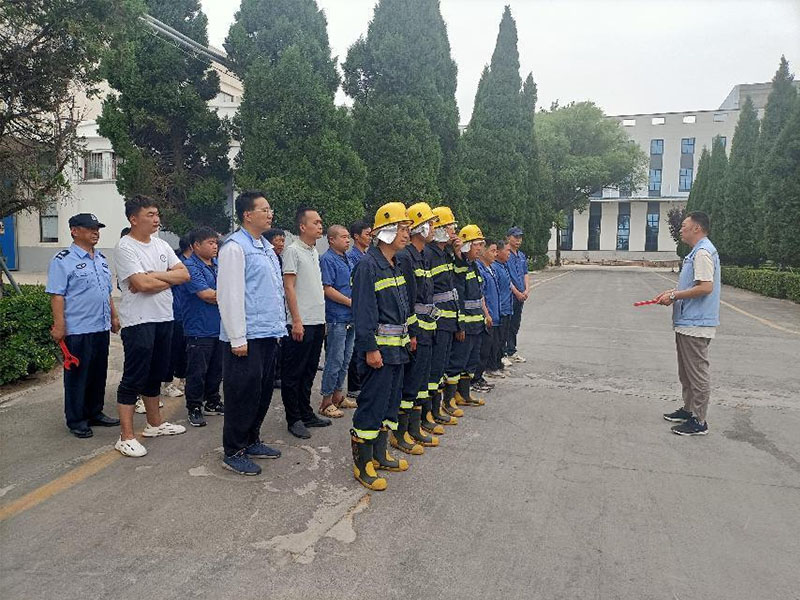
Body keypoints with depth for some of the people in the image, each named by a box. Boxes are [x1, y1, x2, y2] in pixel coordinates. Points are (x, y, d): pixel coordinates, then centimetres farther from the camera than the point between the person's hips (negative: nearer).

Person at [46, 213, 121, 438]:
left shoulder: (101, 258, 14)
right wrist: (59, 325, -19)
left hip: (102, 327, 7)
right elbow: (57, 294, -14)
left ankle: (94, 413, 28)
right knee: (77, 376, 3)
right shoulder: (63, 260, -9)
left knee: (99, 374, 15)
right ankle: (76, 421, 15)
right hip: (78, 330, -7)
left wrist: (114, 316, 19)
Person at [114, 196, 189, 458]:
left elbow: (184, 274, 3)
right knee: (133, 378, -3)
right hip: (138, 321, -7)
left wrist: (155, 276, -12)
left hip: (164, 318, 8)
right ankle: (126, 437, 4)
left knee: (155, 374, 18)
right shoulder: (125, 247, -11)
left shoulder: (161, 245, 11)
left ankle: (154, 423, 32)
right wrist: (169, 280, -5)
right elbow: (141, 284, -22)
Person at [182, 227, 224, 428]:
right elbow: (207, 295, -20)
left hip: (220, 327, 7)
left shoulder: (219, 264, 12)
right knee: (197, 371, 1)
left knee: (217, 368, 16)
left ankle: (213, 402, 30)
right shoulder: (190, 266, -12)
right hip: (200, 329, -7)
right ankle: (194, 408, 13)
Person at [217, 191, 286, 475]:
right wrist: (238, 339, -18)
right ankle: (233, 452, 14)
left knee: (263, 391, 16)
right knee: (243, 393, 0)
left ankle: (251, 441, 32)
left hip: (268, 334, 9)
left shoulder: (266, 247, 16)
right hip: (246, 337, -9)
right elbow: (230, 295, -17)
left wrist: (278, 327, 18)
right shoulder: (235, 247, -12)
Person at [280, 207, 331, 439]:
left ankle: (306, 414, 27)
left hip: (317, 322, 8)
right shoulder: (293, 251, -9)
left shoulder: (314, 252, 15)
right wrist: (297, 321, -18)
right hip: (301, 324, -8)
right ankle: (294, 419, 13)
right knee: (293, 374, 3)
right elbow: (289, 287, -14)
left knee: (308, 372, 16)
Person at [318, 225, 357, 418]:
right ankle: (326, 402, 6)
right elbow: (327, 289, -18)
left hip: (351, 318, 9)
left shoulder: (347, 259, 16)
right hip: (337, 318, -9)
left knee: (345, 359, 14)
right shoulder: (327, 259, -10)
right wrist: (351, 302, -15)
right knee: (334, 360, -4)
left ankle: (338, 396, 26)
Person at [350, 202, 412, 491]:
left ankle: (380, 454, 30)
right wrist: (370, 348, -21)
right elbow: (363, 310, -19)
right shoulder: (368, 265, -15)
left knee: (390, 401, 17)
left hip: (397, 347, 10)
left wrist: (408, 335, 18)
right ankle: (362, 464, 9)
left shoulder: (395, 266, 15)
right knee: (372, 404, -4)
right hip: (378, 347, -10)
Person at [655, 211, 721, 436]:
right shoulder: (697, 252, 16)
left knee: (697, 372, -3)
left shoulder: (703, 252, -17)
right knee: (687, 372, 20)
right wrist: (673, 292, 10)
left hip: (695, 325, -11)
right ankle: (688, 409, 32)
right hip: (687, 323, 11)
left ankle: (699, 421, 5)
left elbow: (706, 287, -25)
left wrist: (674, 296, -18)